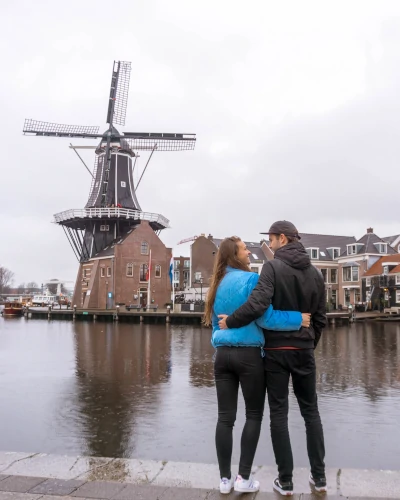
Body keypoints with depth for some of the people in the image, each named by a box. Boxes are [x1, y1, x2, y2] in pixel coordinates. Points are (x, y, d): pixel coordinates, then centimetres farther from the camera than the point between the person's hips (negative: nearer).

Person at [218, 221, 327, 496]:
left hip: (276, 349, -4)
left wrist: (230, 321, -12)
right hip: (303, 350, 5)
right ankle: (319, 476, 20)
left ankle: (286, 481, 11)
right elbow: (320, 318, 9)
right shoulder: (315, 273, 6)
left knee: (279, 413, 5)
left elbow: (257, 304, -25)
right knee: (311, 411, 15)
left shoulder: (273, 267, -12)